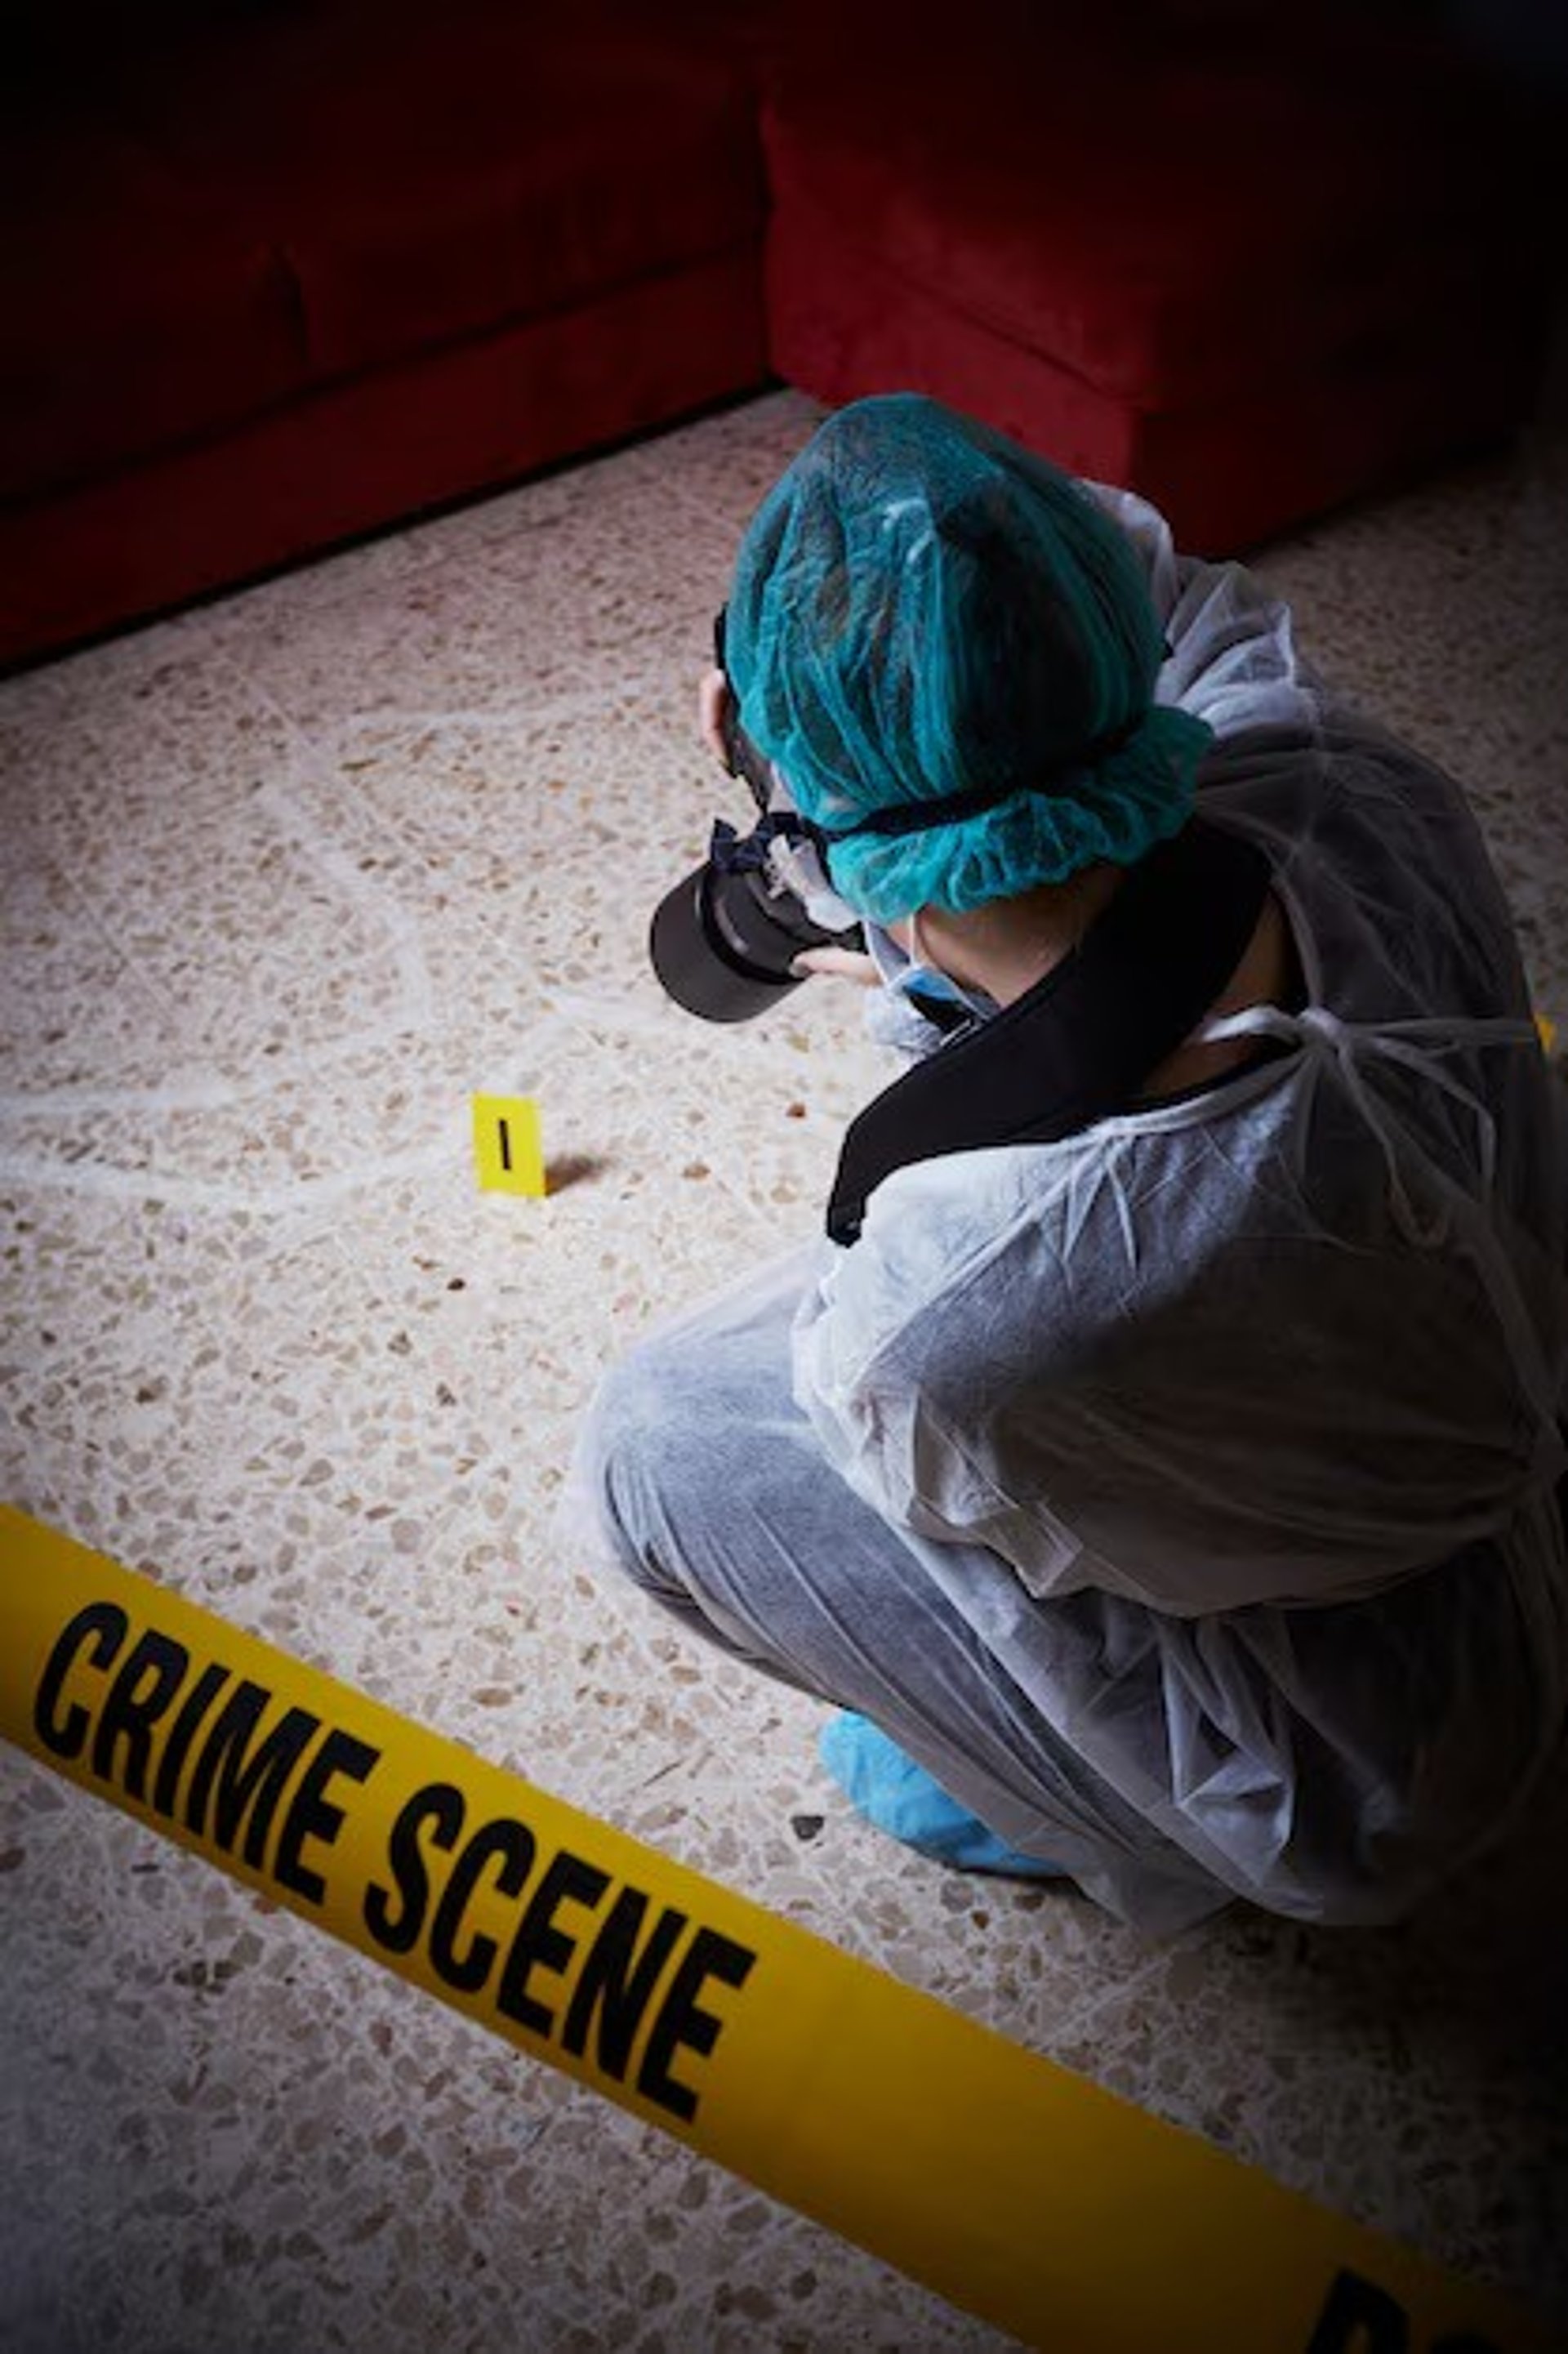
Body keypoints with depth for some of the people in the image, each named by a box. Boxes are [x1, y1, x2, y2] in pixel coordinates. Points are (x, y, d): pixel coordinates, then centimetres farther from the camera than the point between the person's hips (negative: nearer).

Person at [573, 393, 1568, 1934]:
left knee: (660, 1440, -8)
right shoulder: (1362, 793, -26)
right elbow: (1178, 593, 0)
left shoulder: (945, 1321, -41)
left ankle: (1068, 1805, 15)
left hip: (1360, 1790, -5)